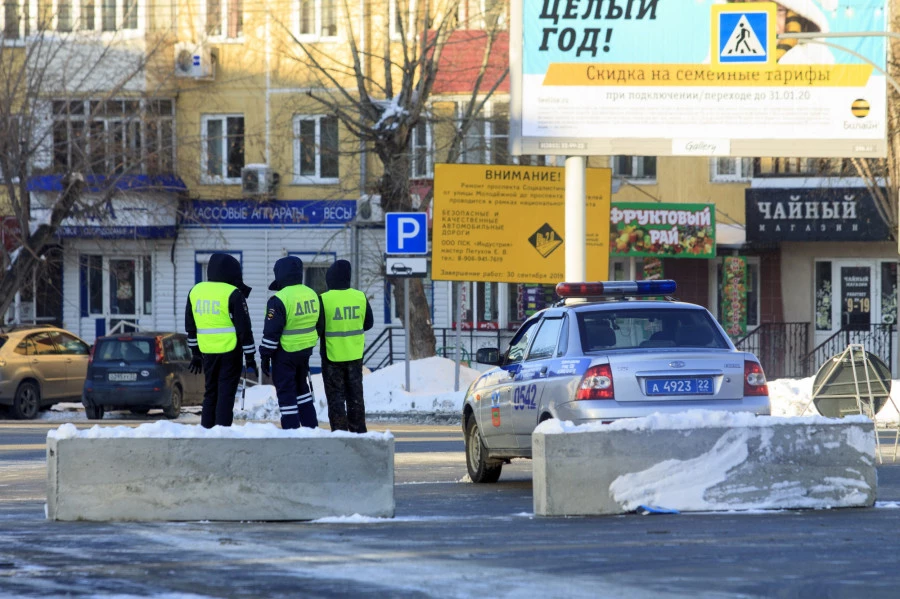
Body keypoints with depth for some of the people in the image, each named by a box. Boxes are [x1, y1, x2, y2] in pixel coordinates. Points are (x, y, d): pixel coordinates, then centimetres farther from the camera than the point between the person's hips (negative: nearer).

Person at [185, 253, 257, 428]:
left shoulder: (195, 291, 8)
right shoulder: (233, 294, -11)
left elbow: (190, 326, 15)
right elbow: (244, 328, -10)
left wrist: (195, 353, 22)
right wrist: (250, 357, -3)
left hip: (207, 352, 5)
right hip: (230, 351, -5)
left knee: (210, 392, 15)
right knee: (226, 394, -2)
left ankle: (206, 429, 14)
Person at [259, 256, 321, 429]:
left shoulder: (279, 300, -19)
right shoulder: (312, 295, 4)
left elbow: (271, 332, -17)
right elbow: (318, 324, 15)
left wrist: (265, 356, -9)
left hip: (285, 352, -7)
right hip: (305, 350, 7)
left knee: (286, 391, 0)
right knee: (302, 388, 22)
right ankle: (311, 427, 24)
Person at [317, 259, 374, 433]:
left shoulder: (324, 300, -16)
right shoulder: (360, 297, -4)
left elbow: (318, 328, -14)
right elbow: (368, 323, 6)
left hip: (332, 355, -4)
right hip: (355, 355, 4)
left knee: (336, 397, 4)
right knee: (355, 396, 14)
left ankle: (339, 431, 1)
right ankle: (358, 431, 17)